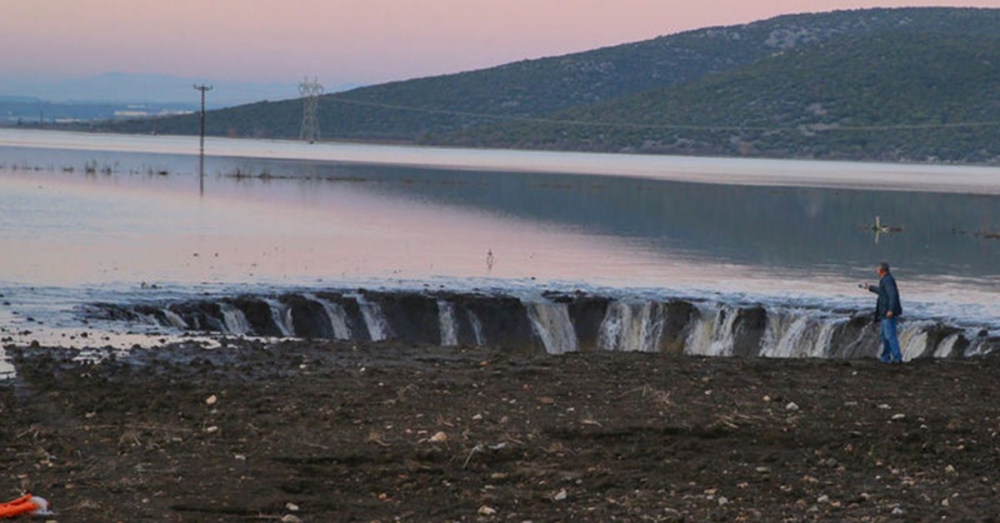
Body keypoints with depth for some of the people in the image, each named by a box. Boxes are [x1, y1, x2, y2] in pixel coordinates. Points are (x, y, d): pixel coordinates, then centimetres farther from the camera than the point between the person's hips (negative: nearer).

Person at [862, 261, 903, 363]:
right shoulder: (886, 279, 16)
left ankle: (897, 358, -15)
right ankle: (886, 357, 24)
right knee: (884, 333, 17)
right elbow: (882, 292, 35)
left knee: (890, 335, -12)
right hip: (885, 313, 11)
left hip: (889, 313, -11)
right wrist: (870, 288, 46)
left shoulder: (887, 280, -15)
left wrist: (890, 310, -31)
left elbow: (893, 294, -26)